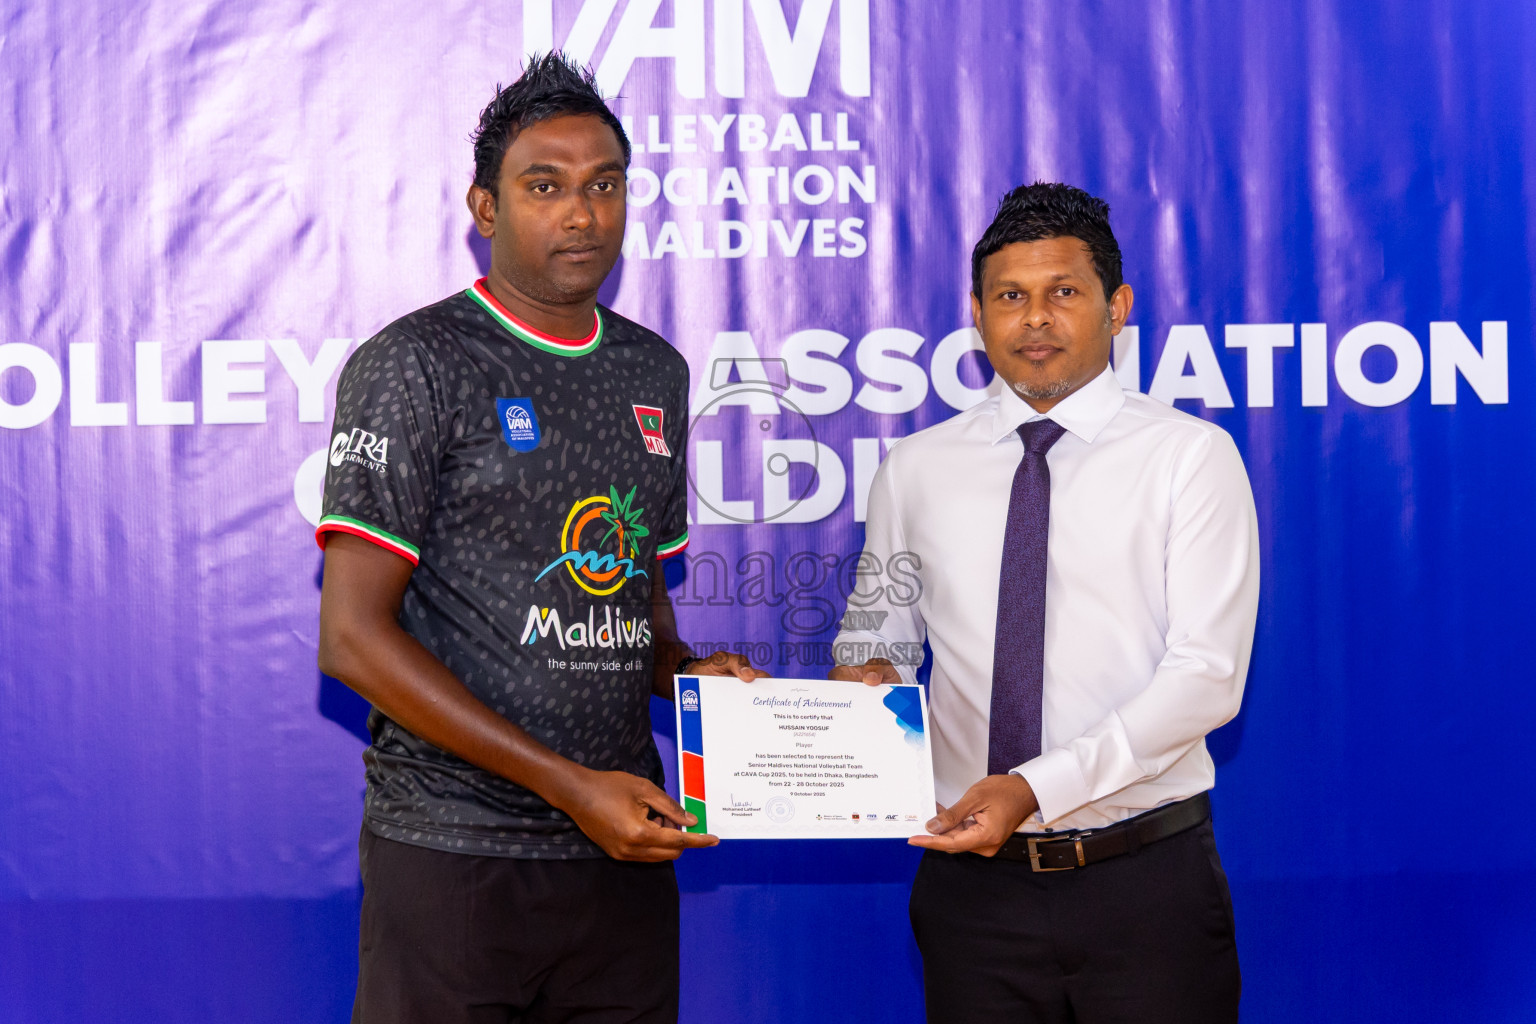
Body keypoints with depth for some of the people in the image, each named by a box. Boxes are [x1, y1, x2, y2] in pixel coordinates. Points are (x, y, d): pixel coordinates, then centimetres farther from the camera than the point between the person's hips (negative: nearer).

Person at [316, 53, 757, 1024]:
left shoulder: (656, 371, 12)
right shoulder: (415, 365, -7)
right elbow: (354, 636, -12)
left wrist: (696, 676, -2)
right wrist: (570, 785, -16)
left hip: (624, 850, 5)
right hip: (455, 858, -5)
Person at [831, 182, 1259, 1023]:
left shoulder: (1191, 457, -3)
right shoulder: (915, 470, 7)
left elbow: (1207, 676, -10)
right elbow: (879, 626, 16)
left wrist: (1037, 787, -19)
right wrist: (866, 673, -9)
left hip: (1148, 884, -2)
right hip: (972, 882, 2)